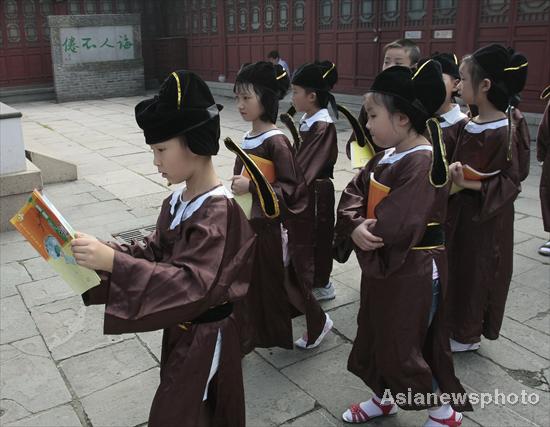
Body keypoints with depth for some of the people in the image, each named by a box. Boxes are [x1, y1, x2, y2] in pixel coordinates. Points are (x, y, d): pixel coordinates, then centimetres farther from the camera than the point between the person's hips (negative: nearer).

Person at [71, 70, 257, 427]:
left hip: (205, 338, -8)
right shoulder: (178, 200, 0)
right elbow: (155, 252, 6)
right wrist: (105, 251, -10)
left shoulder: (219, 211, -27)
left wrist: (113, 262, -39)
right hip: (182, 329, 8)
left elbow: (191, 284, -34)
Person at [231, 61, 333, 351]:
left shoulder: (276, 141, -19)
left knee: (281, 282, 10)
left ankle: (318, 323, 34)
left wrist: (252, 187, -27)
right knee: (252, 284, 14)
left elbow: (292, 186, -20)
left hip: (271, 225, -7)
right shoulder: (247, 137, 5)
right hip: (248, 223, 7)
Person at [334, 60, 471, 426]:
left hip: (412, 272, -9)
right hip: (381, 265, 9)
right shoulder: (387, 156, 4)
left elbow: (396, 227, -31)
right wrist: (355, 227, -21)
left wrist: (365, 234, -12)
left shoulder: (423, 163, -24)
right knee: (377, 336, 22)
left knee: (402, 348, 6)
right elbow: (354, 193, -1)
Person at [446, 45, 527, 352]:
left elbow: (511, 182, -19)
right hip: (461, 211, 8)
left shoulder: (502, 133, -21)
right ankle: (457, 324, 36)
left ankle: (468, 335, 27)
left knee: (474, 272, 8)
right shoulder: (473, 125, 2)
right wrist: (454, 174, -5)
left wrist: (468, 184, -27)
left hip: (485, 218, -7)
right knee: (457, 267, 18)